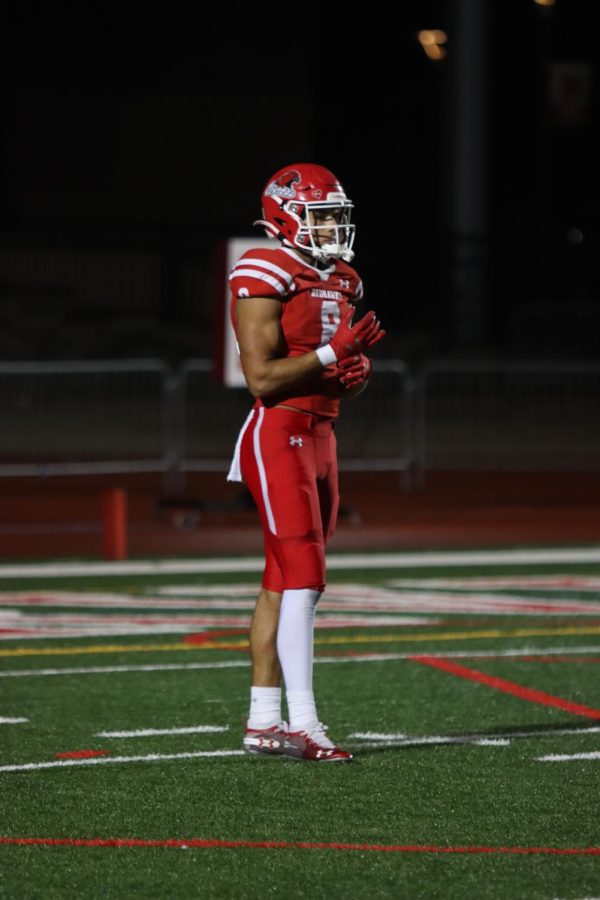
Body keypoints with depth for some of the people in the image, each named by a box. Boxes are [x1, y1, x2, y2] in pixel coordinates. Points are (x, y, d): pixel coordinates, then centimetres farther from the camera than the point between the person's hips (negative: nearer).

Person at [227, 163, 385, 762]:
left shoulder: (337, 283, 16)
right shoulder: (267, 278, -11)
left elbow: (344, 382, 22)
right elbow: (262, 379, -17)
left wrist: (355, 370, 0)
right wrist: (332, 353, -19)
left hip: (320, 437, 9)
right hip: (279, 437, -9)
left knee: (284, 584, 9)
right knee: (304, 579, -14)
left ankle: (262, 723, 12)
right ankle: (302, 725, -15)